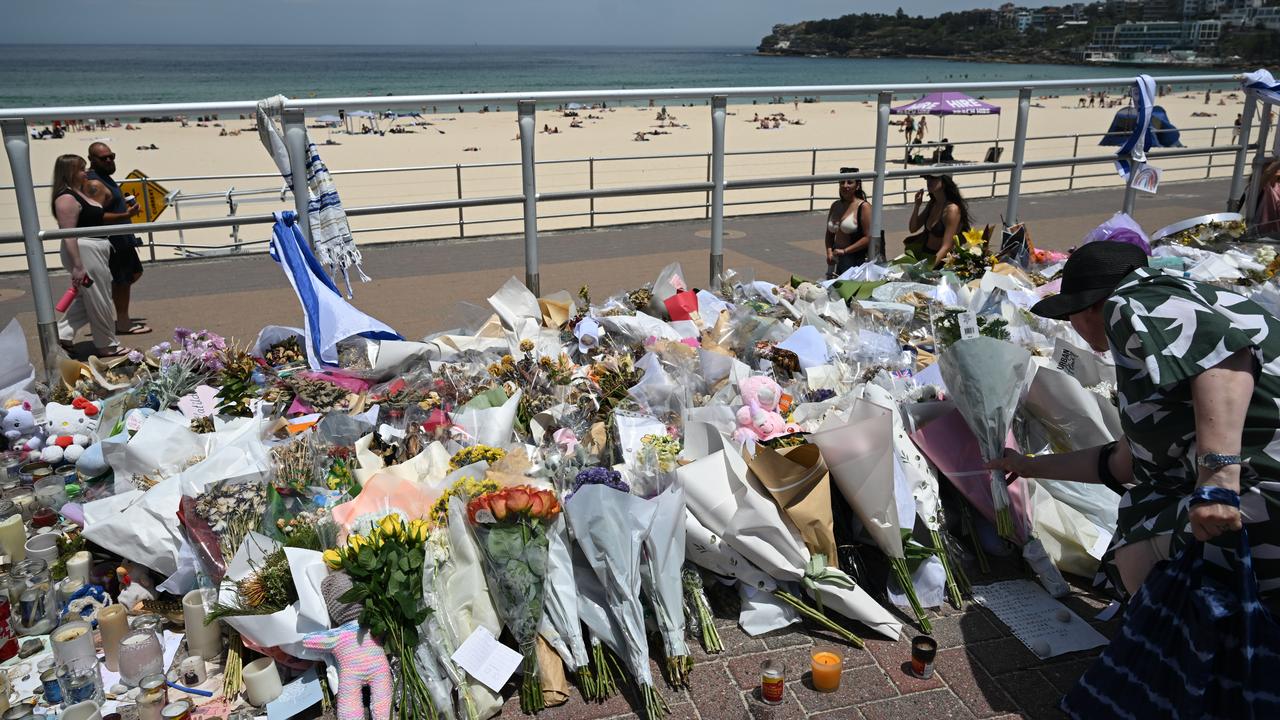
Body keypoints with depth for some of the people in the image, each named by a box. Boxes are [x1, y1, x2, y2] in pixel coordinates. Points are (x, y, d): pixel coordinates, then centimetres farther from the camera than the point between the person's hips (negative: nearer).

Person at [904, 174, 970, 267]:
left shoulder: (952, 209, -17)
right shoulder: (932, 203, 8)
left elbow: (946, 247, -22)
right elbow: (913, 229, 15)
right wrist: (917, 205, 0)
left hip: (939, 260, -8)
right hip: (924, 254, 8)